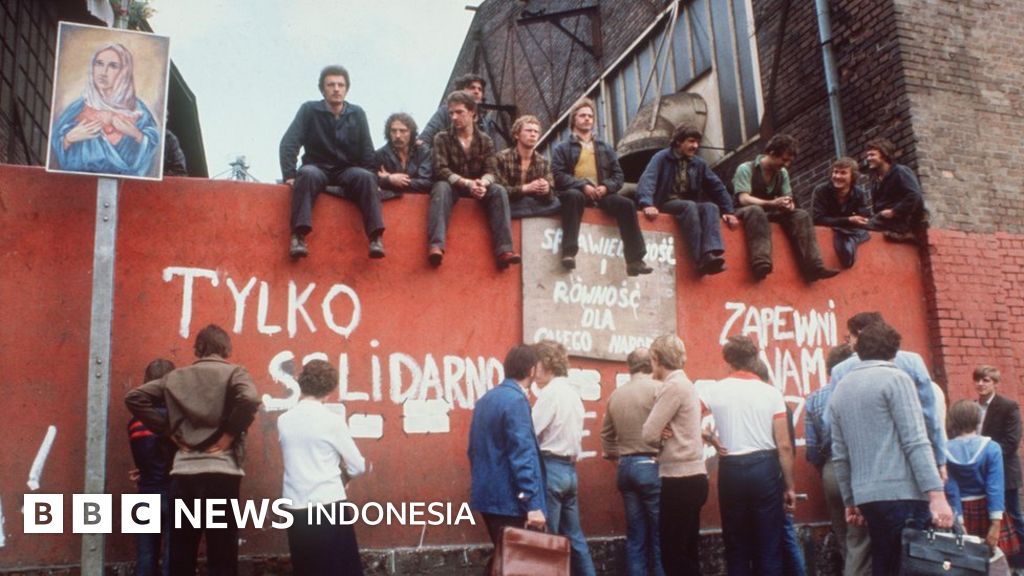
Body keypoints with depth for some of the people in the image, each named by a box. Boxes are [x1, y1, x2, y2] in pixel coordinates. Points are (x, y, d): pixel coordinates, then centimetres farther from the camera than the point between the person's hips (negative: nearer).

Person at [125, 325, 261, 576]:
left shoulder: (176, 376, 13)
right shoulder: (234, 373, 0)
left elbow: (134, 398, 10)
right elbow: (250, 401, -20)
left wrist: (170, 431, 7)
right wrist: (229, 433, -7)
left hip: (183, 472, 4)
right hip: (221, 472, -3)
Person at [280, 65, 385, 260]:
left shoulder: (357, 114, 5)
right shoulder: (309, 110, -1)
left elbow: (367, 151, 6)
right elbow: (288, 143, -8)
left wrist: (373, 178, -8)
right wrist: (289, 175, -20)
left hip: (348, 171, 1)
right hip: (318, 169, -1)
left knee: (366, 177, -32)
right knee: (308, 174, -36)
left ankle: (376, 236, -38)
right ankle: (299, 235, -44)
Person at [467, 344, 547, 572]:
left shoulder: (486, 398, 11)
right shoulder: (516, 400, -17)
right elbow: (521, 454, -22)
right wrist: (533, 504, -22)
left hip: (488, 494, 9)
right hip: (507, 497, -9)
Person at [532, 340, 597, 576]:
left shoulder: (550, 392, -13)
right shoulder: (572, 393, 14)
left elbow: (529, 433, -15)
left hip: (550, 469, -8)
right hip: (569, 469, 9)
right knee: (574, 537, 13)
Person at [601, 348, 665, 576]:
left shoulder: (616, 394, 11)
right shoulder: (658, 389, -8)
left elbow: (606, 433, 18)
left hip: (625, 467, 6)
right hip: (651, 465, -6)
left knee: (635, 536, 10)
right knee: (659, 535, 1)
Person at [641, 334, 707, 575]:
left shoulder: (673, 386, -15)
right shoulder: (683, 383, 15)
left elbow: (648, 434, -15)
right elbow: (655, 432, 16)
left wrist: (660, 431, 5)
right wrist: (663, 431, -5)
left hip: (680, 479, -10)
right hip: (690, 476, 10)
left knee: (673, 555, -2)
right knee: (686, 554, 15)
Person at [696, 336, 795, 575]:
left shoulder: (713, 390, -1)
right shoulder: (771, 392, -1)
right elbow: (784, 446, -3)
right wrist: (789, 486, 5)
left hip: (731, 470, 1)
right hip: (765, 468, 0)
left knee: (736, 547, 11)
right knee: (769, 547, 7)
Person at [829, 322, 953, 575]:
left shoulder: (840, 390, 13)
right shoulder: (895, 378, -4)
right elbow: (915, 442, -13)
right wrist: (937, 494, -15)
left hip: (867, 497, 6)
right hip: (903, 494, -6)